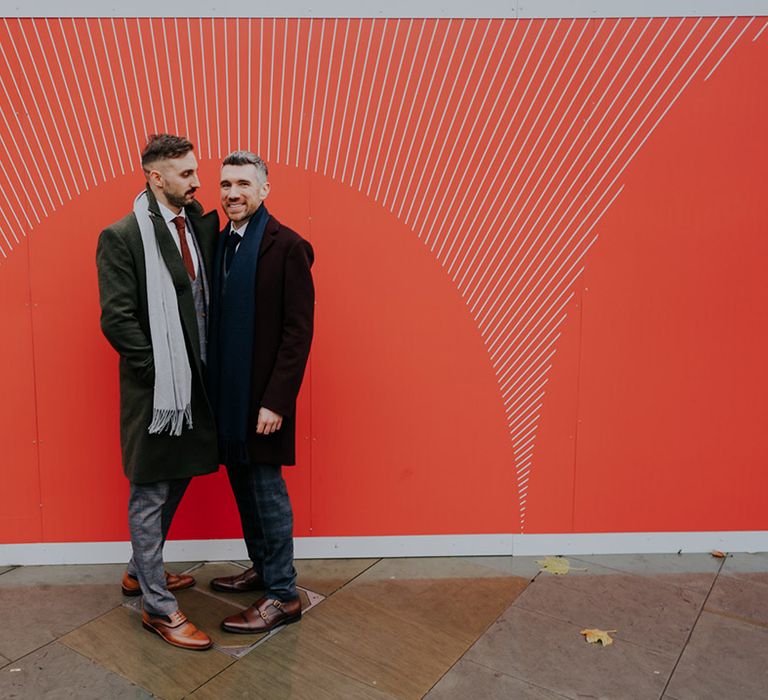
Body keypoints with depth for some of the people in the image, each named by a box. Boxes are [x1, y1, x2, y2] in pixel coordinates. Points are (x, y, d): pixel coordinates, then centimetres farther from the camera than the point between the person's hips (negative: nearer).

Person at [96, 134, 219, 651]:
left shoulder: (203, 226, 9)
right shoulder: (122, 237, -10)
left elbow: (212, 296, 9)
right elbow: (116, 319, -13)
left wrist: (209, 367, 0)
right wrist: (160, 369, -14)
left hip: (195, 384, 7)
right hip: (155, 388, -7)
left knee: (175, 482, 19)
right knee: (151, 494, 5)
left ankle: (142, 572, 41)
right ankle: (159, 607, 19)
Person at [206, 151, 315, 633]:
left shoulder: (286, 246, -13)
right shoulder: (221, 241, 9)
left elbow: (299, 331, -16)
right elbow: (218, 319, 11)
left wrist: (275, 401, -19)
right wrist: (213, 388, 7)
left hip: (260, 397, -7)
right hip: (226, 394, 7)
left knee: (266, 491, 3)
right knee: (244, 487, 18)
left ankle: (283, 596, 20)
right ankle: (262, 570, 38)